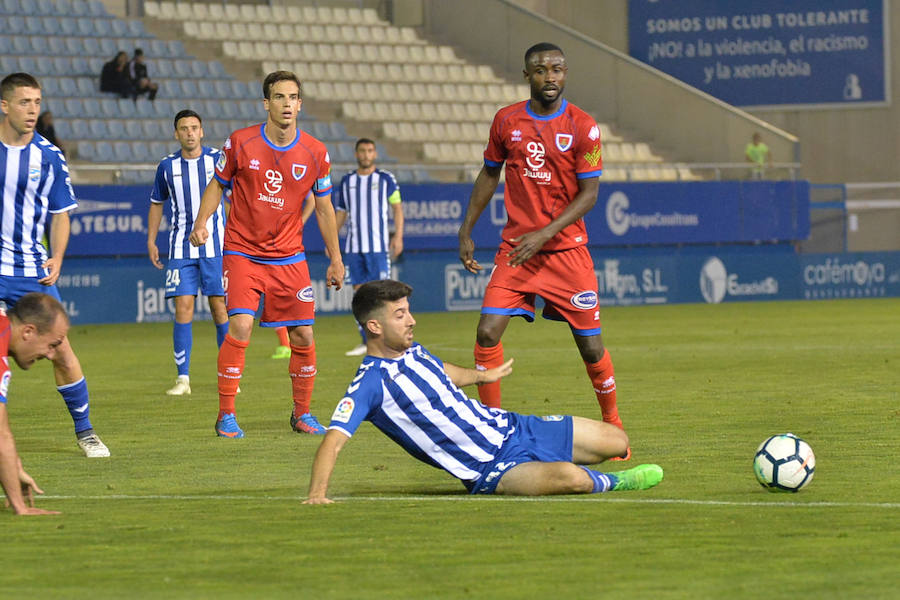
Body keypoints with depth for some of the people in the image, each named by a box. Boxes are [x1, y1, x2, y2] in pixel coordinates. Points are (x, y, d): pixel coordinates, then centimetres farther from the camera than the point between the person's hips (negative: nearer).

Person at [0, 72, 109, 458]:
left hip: (33, 271, 1)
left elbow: (61, 214, 9)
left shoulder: (49, 157, 0)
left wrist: (57, 258, -6)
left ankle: (84, 431, 12)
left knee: (60, 350, -2)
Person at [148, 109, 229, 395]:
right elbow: (157, 203, 18)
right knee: (183, 307, -7)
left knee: (219, 307, -2)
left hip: (215, 246, -1)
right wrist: (151, 241, 13)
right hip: (181, 250, 1)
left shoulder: (218, 160, -1)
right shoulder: (168, 166, 5)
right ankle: (183, 377, -3)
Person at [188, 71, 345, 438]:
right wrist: (201, 224, -9)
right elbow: (217, 185, 7)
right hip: (243, 253, -2)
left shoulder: (315, 153, -2)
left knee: (304, 335, 0)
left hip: (289, 257, 2)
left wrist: (335, 259, 10)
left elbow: (323, 207, 9)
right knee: (240, 327, -17)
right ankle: (226, 415, -7)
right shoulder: (240, 143, -7)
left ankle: (302, 414, 19)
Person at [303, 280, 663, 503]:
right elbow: (334, 439, -26)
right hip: (488, 470, -8)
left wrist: (481, 376, 51)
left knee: (616, 441, 2)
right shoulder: (370, 383, -17)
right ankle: (610, 483, 0)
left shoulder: (412, 351, 8)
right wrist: (317, 494, -41)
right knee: (571, 478, -34)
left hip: (509, 427, 8)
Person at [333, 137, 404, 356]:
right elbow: (340, 213, 16)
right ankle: (366, 342, 7)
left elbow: (397, 207, 3)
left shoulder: (386, 179, 2)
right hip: (353, 246, 3)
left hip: (378, 246, -3)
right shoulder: (347, 181, 11)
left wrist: (398, 236, -7)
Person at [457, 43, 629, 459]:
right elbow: (489, 175, 16)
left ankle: (612, 426, 21)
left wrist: (545, 234, -17)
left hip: (567, 249, -2)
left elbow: (589, 193, -8)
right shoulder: (506, 121, 3)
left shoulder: (582, 127, -6)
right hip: (515, 247, 2)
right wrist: (466, 231, 11)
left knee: (590, 345, 0)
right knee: (487, 333, -11)